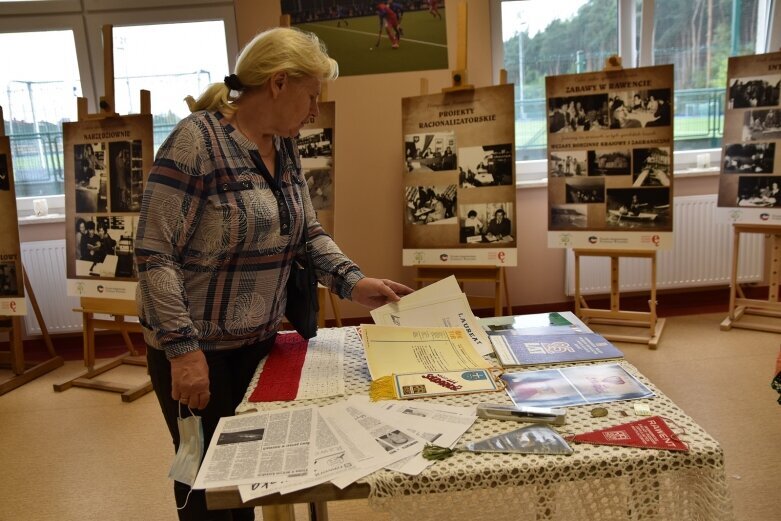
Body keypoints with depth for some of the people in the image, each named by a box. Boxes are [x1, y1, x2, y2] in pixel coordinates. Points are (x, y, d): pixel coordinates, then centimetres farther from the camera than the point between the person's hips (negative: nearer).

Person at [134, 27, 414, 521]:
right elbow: (154, 253, -22)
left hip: (259, 341, 7)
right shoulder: (196, 141, -20)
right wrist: (183, 349, -24)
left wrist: (353, 282, -6)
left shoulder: (286, 147, 4)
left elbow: (307, 231, 9)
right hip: (197, 347, -6)